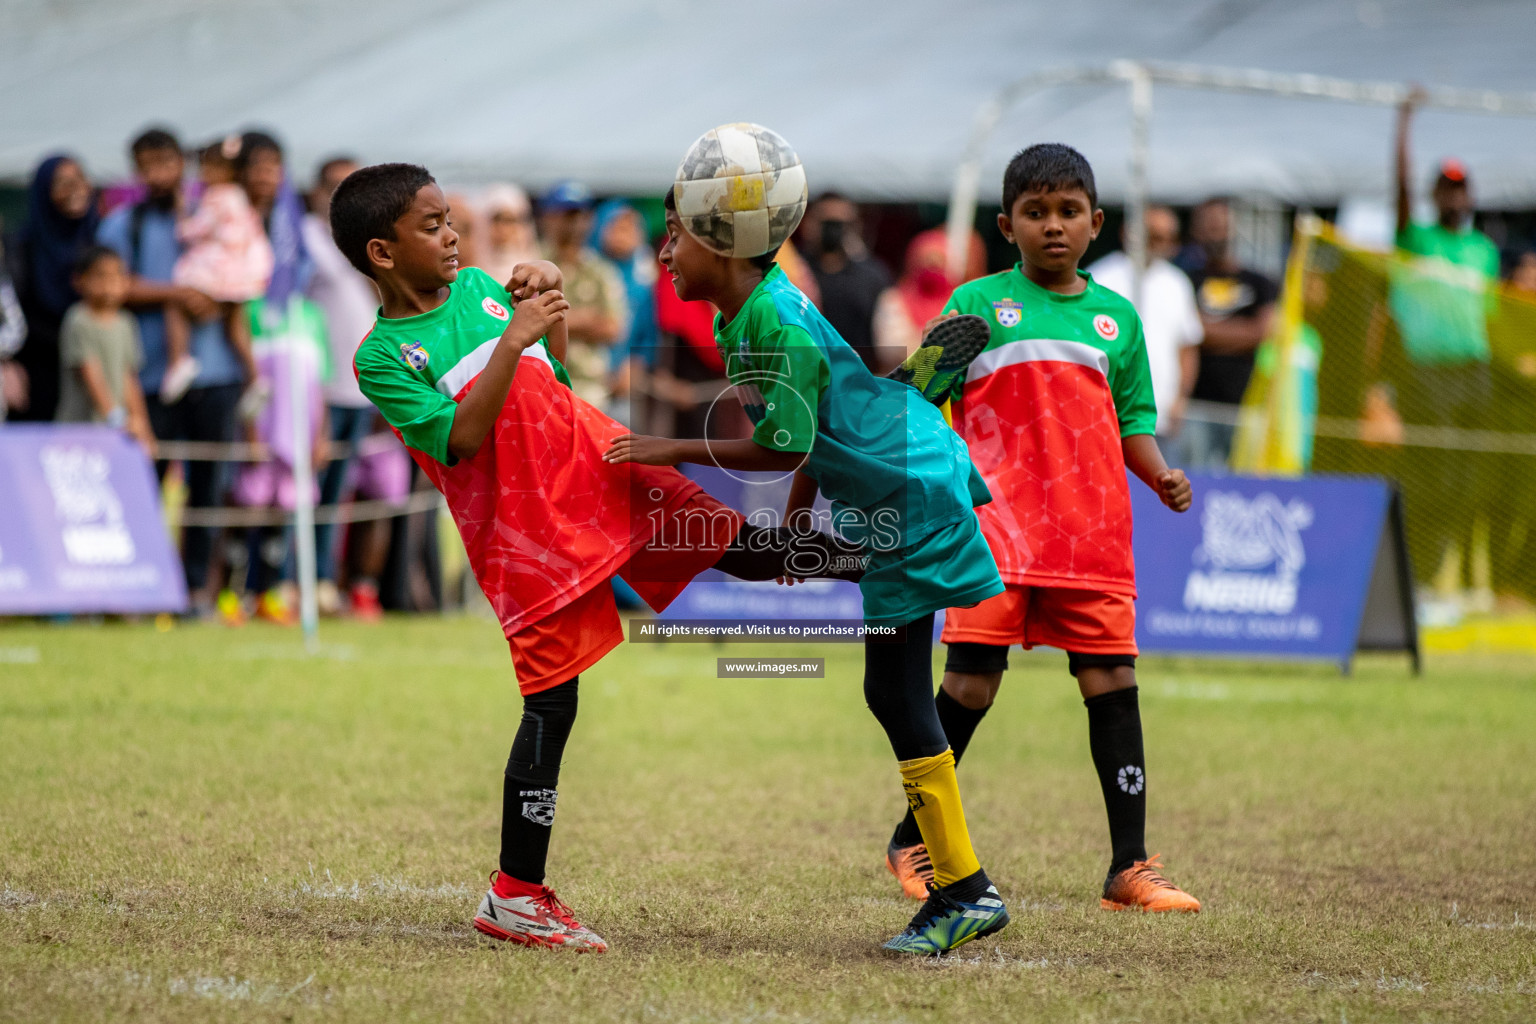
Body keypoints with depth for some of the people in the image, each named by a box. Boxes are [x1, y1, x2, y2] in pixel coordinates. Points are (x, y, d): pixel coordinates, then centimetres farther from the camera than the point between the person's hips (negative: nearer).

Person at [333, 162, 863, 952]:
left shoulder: (477, 287, 11)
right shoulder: (381, 358, -8)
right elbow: (462, 440, -20)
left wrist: (549, 306, 3)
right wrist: (513, 342, -25)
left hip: (600, 468, 5)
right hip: (528, 532, -5)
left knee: (746, 550, 3)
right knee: (551, 703, -3)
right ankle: (514, 895, 4)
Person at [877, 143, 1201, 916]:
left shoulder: (1116, 317, 14)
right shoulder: (977, 304, 5)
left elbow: (1132, 419, 19)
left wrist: (1160, 475, 1)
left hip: (1092, 529, 3)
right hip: (994, 520, -3)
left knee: (1112, 679, -2)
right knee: (972, 682, -5)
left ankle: (1129, 866, 2)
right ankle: (914, 841, 13)